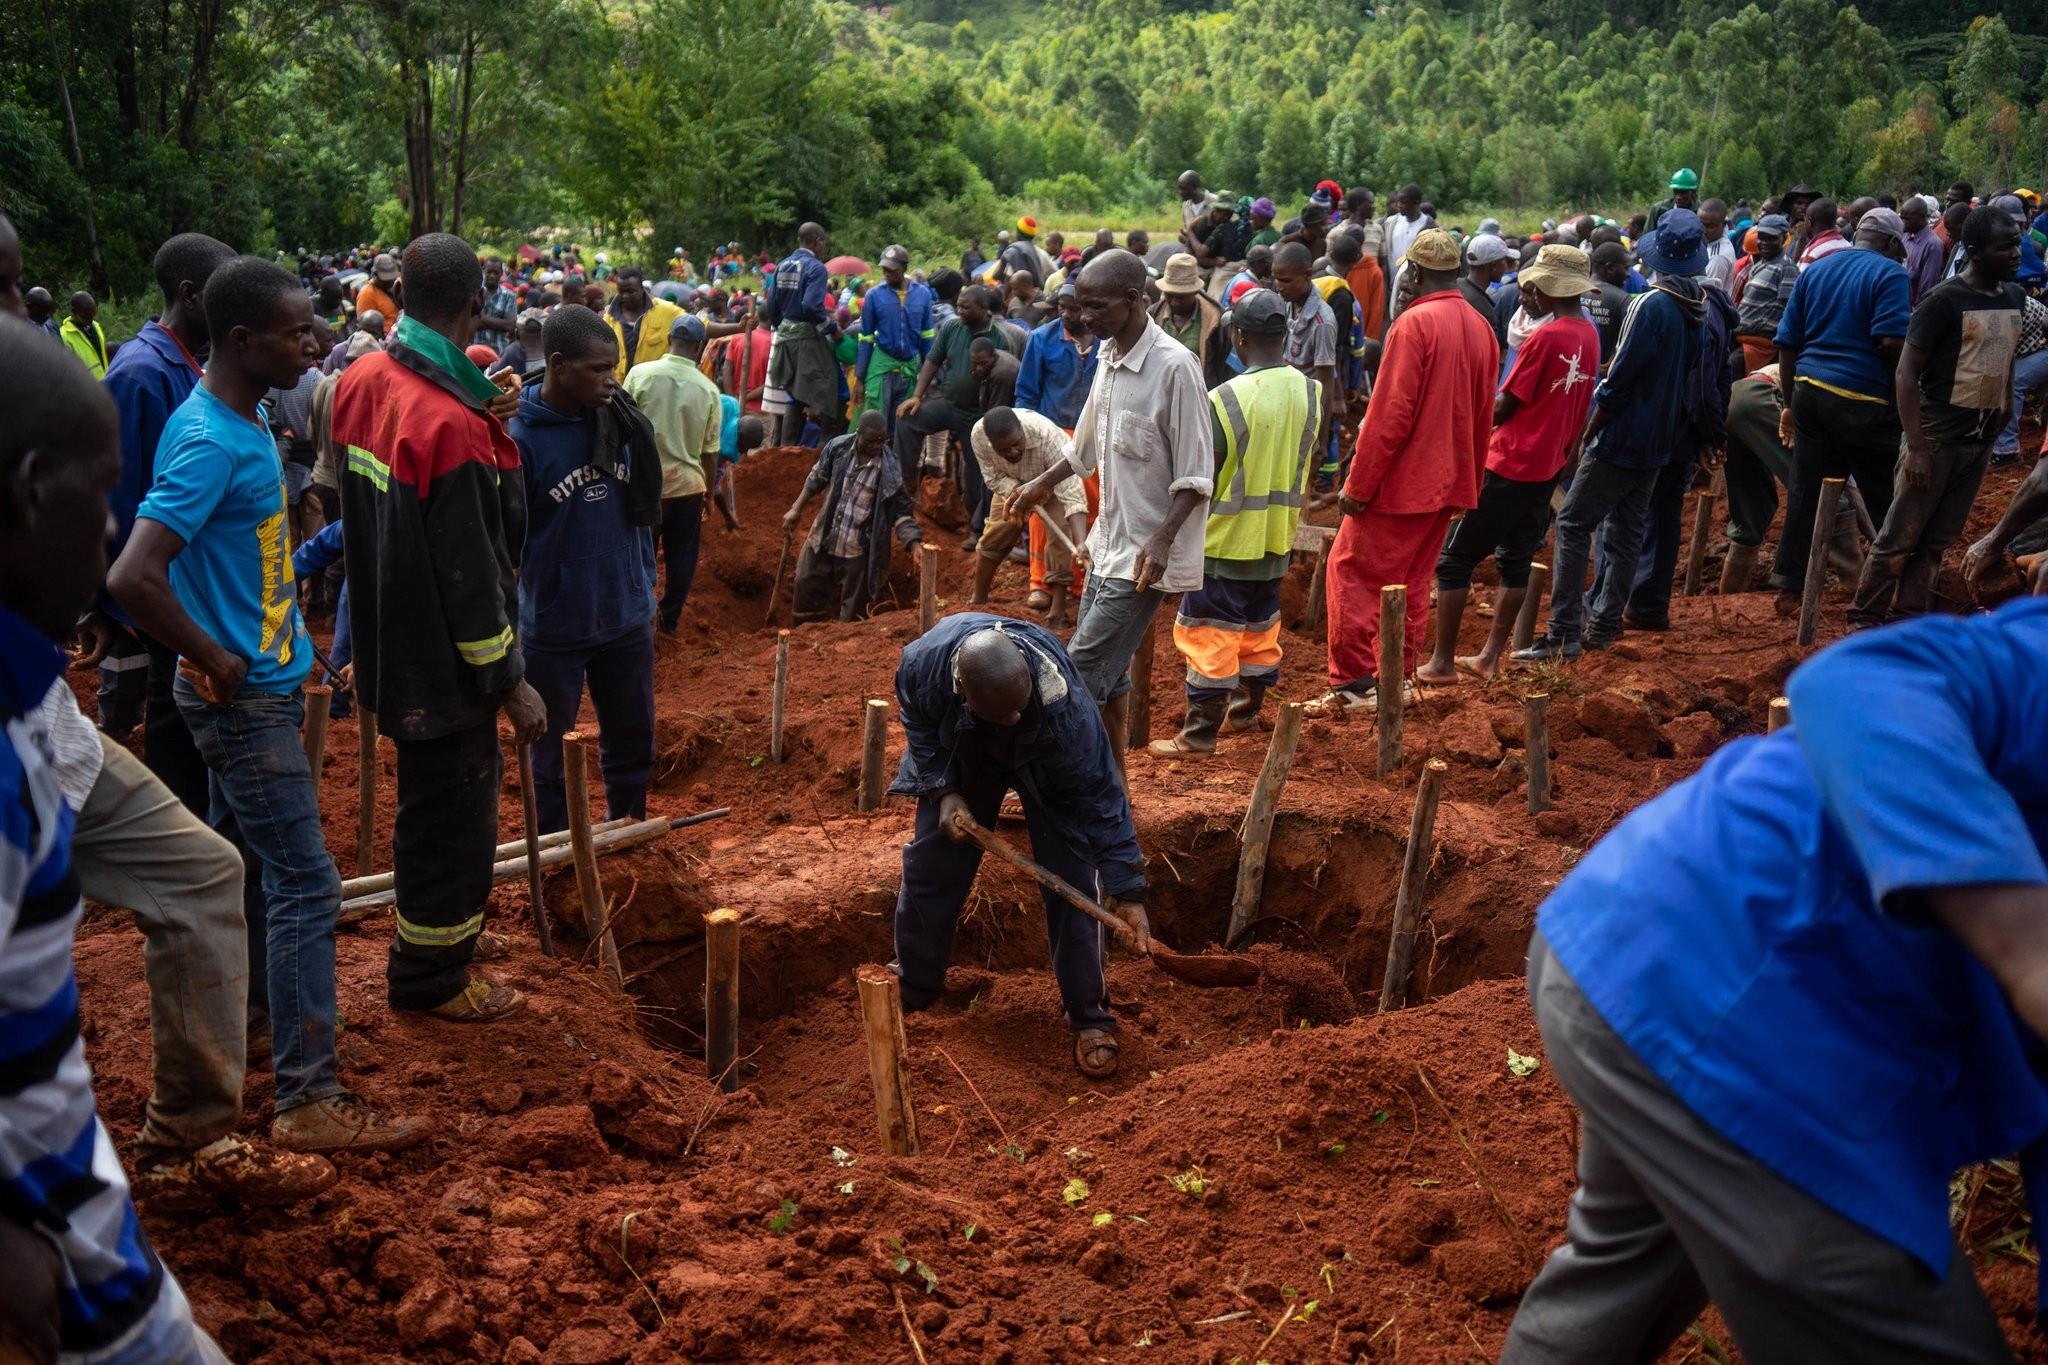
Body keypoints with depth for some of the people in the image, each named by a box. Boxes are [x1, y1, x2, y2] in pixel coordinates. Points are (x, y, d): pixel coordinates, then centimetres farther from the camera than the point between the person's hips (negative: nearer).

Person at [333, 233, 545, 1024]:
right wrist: (511, 680, -15)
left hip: (388, 632, 9)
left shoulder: (362, 380, -1)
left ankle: (443, 928, 43)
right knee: (451, 813, 8)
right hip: (441, 658, -9)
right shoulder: (452, 425, -27)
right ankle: (429, 973, 23)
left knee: (443, 797, 25)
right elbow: (468, 572, -25)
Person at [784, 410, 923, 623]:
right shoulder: (838, 447, -9)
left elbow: (901, 512, -12)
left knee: (853, 612, 8)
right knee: (807, 584, 18)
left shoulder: (889, 470, -17)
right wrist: (796, 509, 8)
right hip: (823, 539, 4)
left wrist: (915, 544, -25)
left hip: (857, 549, -4)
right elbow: (817, 478, 8)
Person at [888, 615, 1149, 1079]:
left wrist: (1126, 889, -31)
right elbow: (918, 725, -12)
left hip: (1046, 761, -2)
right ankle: (913, 987, 28)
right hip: (963, 752, 3)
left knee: (1074, 878, -11)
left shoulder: (1066, 707, -45)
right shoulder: (924, 662, -37)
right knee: (930, 863, 5)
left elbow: (1100, 796, -34)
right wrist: (943, 791, -22)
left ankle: (1089, 1019, 4)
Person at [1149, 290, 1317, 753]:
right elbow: (1303, 465, 8)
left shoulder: (1226, 398, -21)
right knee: (1260, 628, 20)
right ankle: (1245, 709, 36)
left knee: (1209, 636, 3)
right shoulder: (1309, 392, -3)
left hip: (1226, 541, -6)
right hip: (1277, 540, 6)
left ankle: (1200, 732, 7)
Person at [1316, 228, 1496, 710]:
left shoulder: (1414, 323, -16)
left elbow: (1390, 414, -19)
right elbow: (1483, 415, 14)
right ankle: (1394, 681, 20)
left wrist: (1357, 485, -13)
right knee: (1411, 581, 15)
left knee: (1350, 572, -1)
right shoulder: (1481, 328, 8)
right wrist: (1469, 480, 22)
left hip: (1401, 481, -8)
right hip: (1448, 483, 8)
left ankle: (1353, 685, -4)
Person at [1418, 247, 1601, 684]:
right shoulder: (1589, 334, 5)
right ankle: (1490, 656, 19)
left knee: (1455, 560, 0)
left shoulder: (1544, 337, -18)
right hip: (1549, 466, 8)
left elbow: (1504, 407, -13)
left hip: (1509, 466, -8)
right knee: (1516, 561, 15)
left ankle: (1443, 661, 2)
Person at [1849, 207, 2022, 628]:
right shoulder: (1944, 300, -11)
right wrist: (1915, 447, -19)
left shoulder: (2015, 298, 9)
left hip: (1981, 438, 6)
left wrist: (2003, 418, 14)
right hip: (1938, 435, -6)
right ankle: (1864, 620, 6)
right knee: (1900, 536, -2)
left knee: (1939, 538, 10)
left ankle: (1911, 618, 16)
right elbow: (1906, 373, -13)